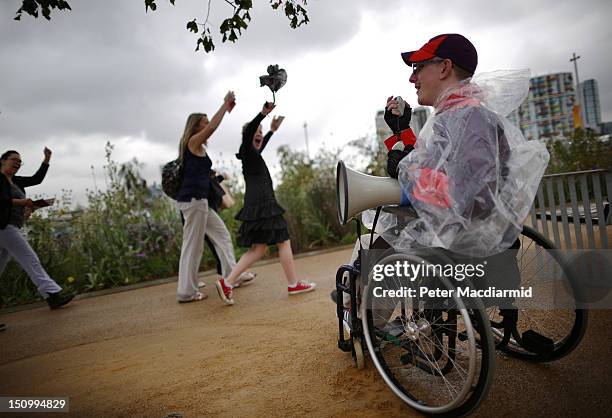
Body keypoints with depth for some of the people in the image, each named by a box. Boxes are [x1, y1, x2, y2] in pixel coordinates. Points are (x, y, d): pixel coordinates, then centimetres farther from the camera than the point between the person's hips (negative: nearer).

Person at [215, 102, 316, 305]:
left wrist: (272, 130, 53)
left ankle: (227, 282, 0)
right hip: (262, 204, -10)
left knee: (258, 248, 7)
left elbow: (260, 146, 44)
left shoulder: (253, 154, 22)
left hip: (257, 205, 10)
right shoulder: (247, 151, -4)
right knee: (284, 242, -1)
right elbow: (248, 133, -24)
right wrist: (263, 113, -33)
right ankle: (293, 284, 8)